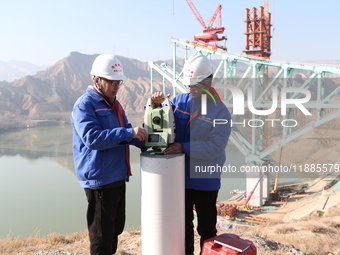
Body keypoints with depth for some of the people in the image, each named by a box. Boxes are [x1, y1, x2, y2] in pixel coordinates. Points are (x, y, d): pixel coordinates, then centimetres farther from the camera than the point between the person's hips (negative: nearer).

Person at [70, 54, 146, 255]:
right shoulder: (85, 105, -14)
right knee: (102, 234, 3)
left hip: (118, 177, 9)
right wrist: (128, 133, -31)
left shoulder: (114, 104, 13)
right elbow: (92, 137, -28)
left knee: (116, 228, 21)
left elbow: (125, 133, 18)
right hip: (99, 179, -9)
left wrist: (145, 141, 0)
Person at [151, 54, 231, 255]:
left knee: (206, 227, 13)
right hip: (180, 177, 4)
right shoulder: (180, 101, -1)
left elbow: (215, 147, -22)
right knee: (183, 225, 20)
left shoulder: (220, 111, -14)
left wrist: (184, 147, -26)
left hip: (206, 181, -4)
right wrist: (156, 105, -13)